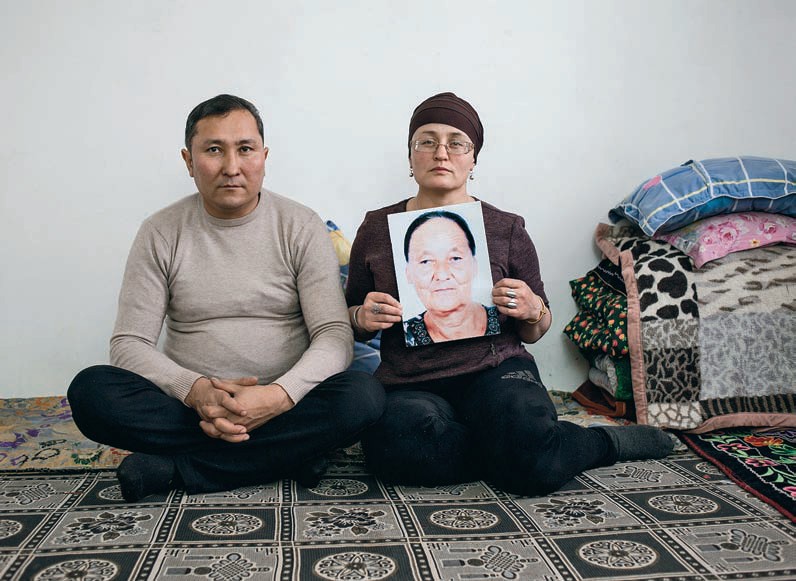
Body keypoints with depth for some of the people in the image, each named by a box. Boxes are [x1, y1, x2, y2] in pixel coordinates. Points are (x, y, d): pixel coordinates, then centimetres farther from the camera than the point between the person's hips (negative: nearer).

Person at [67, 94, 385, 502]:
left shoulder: (301, 227, -1)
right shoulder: (161, 233, 2)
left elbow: (335, 336, -8)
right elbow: (129, 344, -3)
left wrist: (279, 395, -26)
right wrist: (195, 389, -23)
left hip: (284, 402, 0)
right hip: (188, 403, 1)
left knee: (363, 396, -29)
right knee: (91, 391, -25)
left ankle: (172, 468, -21)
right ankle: (289, 450, -20)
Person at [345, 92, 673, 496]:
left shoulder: (506, 229, 8)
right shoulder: (377, 228, 9)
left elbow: (534, 333, 15)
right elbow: (352, 320, 18)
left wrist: (533, 311, -9)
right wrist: (362, 318, -6)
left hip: (494, 369, -1)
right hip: (409, 385, 2)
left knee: (533, 463, -33)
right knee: (401, 444, -35)